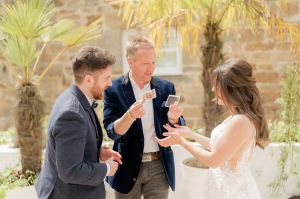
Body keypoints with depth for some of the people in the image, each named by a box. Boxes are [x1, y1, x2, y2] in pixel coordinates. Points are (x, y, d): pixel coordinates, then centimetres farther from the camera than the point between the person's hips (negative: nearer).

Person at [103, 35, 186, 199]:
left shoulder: (166, 87, 1)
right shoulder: (113, 89, -7)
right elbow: (112, 132, -12)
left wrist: (173, 119, -22)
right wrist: (129, 116, -32)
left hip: (159, 167, 2)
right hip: (128, 167, -2)